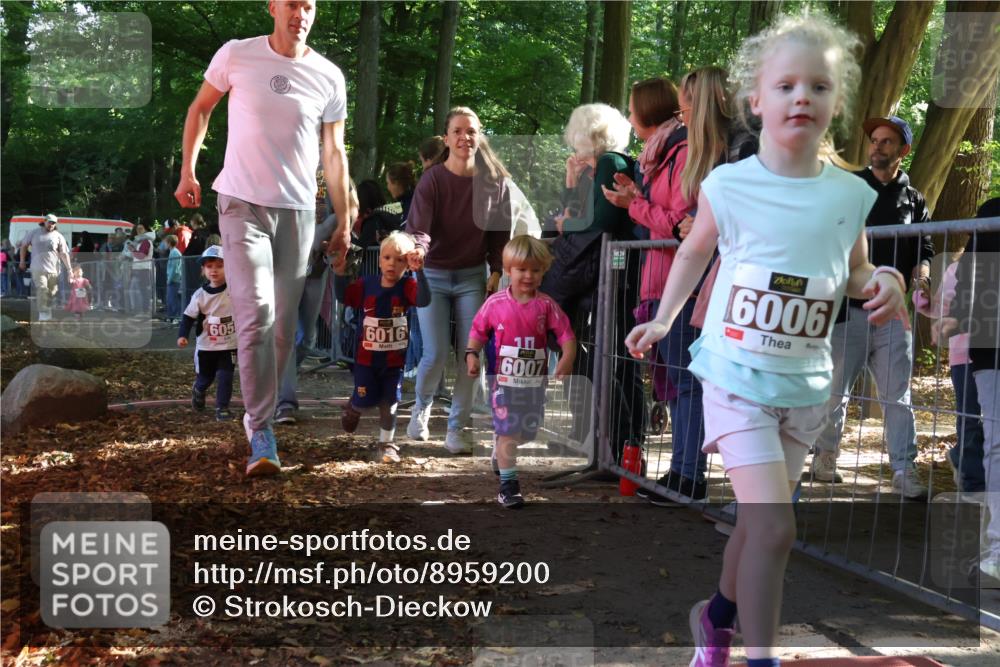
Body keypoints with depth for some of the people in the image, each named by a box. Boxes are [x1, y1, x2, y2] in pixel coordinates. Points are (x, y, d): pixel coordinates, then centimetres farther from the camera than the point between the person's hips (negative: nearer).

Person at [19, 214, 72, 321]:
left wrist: (69, 269, -6)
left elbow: (64, 254, 1)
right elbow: (24, 245, 17)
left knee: (52, 292, 6)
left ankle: (48, 315, 22)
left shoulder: (58, 236, 6)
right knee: (42, 289, -16)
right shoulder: (35, 232, 8)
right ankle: (43, 314, -16)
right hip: (38, 269, -1)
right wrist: (22, 261, 12)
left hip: (53, 269, 2)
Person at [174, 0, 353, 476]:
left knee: (284, 326, 8)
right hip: (242, 204, -3)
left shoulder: (328, 77, 3)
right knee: (257, 315, -16)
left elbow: (334, 154, 8)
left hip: (298, 211, 3)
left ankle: (260, 413, 28)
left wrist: (343, 223, 7)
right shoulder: (236, 55, -2)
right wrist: (187, 171, 7)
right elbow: (200, 108, 13)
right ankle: (261, 432, -13)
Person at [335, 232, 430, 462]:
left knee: (389, 402, 3)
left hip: (394, 358, -1)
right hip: (366, 356, 1)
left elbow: (424, 300, -30)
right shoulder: (367, 283, -3)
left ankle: (387, 444, 17)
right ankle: (353, 409, 43)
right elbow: (344, 297, 3)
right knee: (365, 399, 6)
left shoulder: (407, 286, -12)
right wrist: (340, 273, -10)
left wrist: (419, 271, -40)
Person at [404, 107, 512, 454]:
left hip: (473, 276, 2)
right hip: (433, 275, -2)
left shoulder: (493, 180, -3)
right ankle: (422, 407, 25)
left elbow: (500, 229, 6)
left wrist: (496, 270, -1)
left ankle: (457, 427, 10)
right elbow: (418, 227, -21)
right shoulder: (432, 179, -12)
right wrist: (417, 250, -42)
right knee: (436, 353, -7)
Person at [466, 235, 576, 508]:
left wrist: (566, 359, -24)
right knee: (508, 430, -6)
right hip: (504, 380, -3)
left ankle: (500, 456, 48)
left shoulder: (546, 305, -5)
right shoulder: (495, 303, -7)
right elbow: (478, 330, 2)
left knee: (527, 432, 18)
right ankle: (508, 483, 2)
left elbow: (566, 334, -8)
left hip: (535, 381, 3)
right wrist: (471, 354, -12)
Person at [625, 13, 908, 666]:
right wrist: (663, 321, 12)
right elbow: (695, 251, 10)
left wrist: (881, 283, -10)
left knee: (757, 521, 15)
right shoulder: (728, 185, -8)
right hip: (738, 375, -3)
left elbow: (855, 273, 12)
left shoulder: (850, 194, -1)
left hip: (807, 385, 4)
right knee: (775, 526, -14)